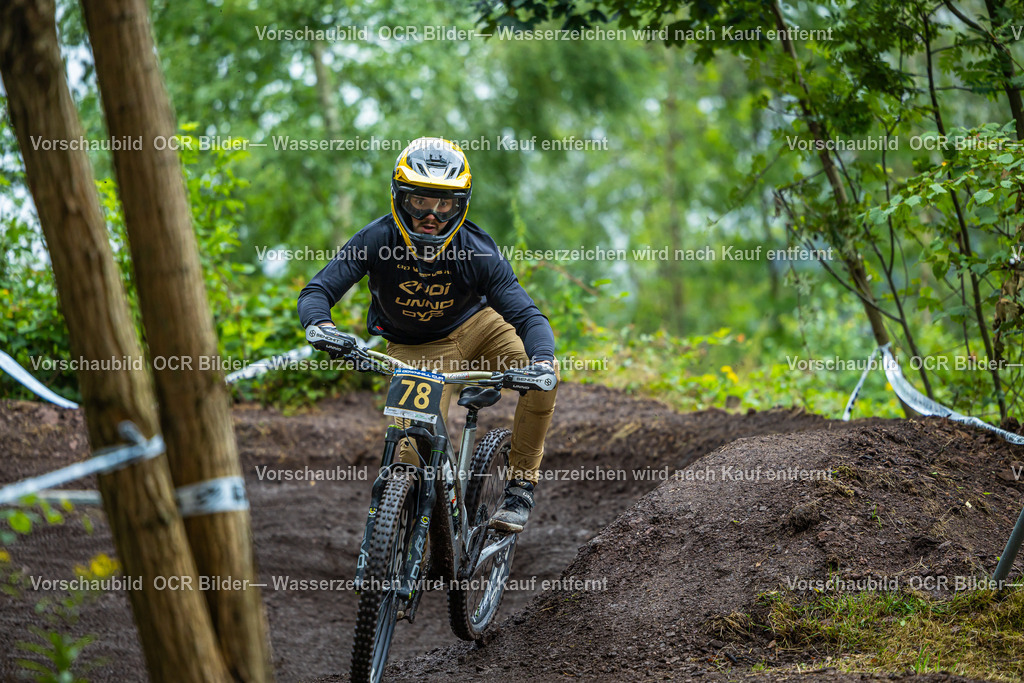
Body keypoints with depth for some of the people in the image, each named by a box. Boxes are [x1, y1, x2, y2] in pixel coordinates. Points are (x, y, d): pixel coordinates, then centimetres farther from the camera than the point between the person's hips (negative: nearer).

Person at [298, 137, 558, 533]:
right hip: (415, 351, 0)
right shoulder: (378, 240, -25)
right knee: (416, 454, -17)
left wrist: (541, 359, -51)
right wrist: (322, 326, -49)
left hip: (474, 327, 1)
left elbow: (526, 314, -29)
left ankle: (520, 485, -12)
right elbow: (315, 292, -25)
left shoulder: (477, 251, -25)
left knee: (542, 375, -27)